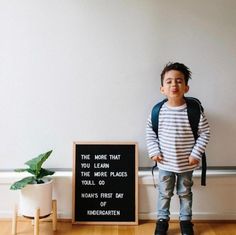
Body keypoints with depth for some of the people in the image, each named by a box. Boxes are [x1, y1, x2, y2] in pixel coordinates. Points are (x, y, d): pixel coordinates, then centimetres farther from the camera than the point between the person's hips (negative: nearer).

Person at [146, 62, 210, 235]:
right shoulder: (158, 111, -12)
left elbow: (204, 133, -8)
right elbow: (150, 132, 1)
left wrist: (196, 154, -12)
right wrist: (154, 151, -6)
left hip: (187, 163, 0)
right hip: (165, 163, 1)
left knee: (185, 193, 19)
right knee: (164, 193, 17)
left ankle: (185, 220, 39)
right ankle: (162, 220, 36)